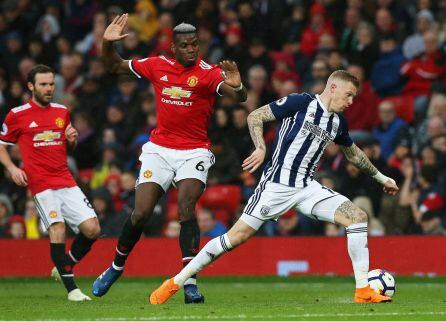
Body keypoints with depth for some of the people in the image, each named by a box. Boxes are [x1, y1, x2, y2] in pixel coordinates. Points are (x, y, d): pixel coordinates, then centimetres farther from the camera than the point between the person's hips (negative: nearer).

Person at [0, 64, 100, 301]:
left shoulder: (62, 112, 14)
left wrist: (72, 139, 3)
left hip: (66, 181, 5)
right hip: (41, 184, -5)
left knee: (92, 229, -6)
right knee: (57, 230, -19)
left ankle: (64, 268, 18)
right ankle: (71, 288, -14)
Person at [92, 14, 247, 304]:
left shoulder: (208, 73, -11)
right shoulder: (157, 66, 2)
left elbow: (240, 97, -27)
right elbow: (116, 67, 16)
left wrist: (236, 86, -50)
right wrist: (108, 44, -3)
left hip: (194, 153, -3)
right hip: (159, 149, 3)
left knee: (186, 207, -21)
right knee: (141, 213, -3)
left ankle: (190, 283, -22)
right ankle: (117, 266, 22)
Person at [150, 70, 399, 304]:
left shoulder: (338, 122, 12)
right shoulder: (301, 102, -8)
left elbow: (353, 153, 31)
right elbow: (255, 117, -7)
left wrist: (381, 177, 35)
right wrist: (261, 147, -22)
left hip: (307, 188, 6)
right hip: (277, 185, -6)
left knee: (358, 217, -10)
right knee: (237, 236, -12)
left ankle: (364, 291, -8)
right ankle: (175, 283, -1)